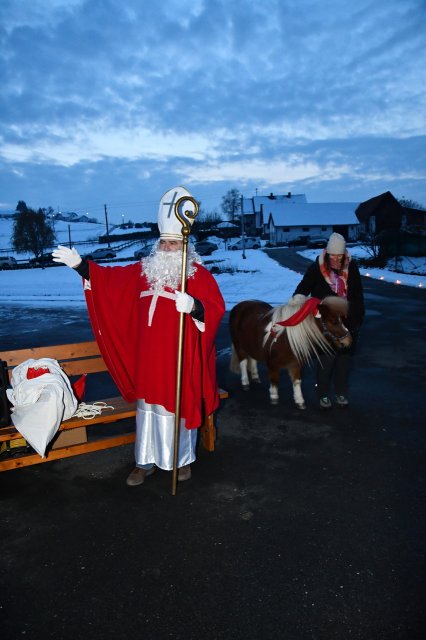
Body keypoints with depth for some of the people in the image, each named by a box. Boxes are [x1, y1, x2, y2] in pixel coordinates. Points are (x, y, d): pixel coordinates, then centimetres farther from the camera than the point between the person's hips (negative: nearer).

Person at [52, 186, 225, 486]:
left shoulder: (199, 273, -6)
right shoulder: (145, 269, 9)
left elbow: (217, 308, -15)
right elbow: (111, 278, 15)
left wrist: (194, 306, -34)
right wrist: (81, 265, 8)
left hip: (181, 358, -5)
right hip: (149, 357, 5)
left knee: (180, 407, 8)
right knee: (148, 407, 14)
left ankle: (184, 459, 30)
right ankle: (146, 461, 30)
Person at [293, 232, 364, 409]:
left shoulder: (351, 268, -3)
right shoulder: (316, 268, -11)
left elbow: (358, 295, 4)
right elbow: (303, 288, -4)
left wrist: (359, 318, 4)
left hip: (348, 322, 3)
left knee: (345, 357, 13)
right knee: (326, 358, 4)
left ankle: (341, 392, 31)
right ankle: (323, 394, 21)